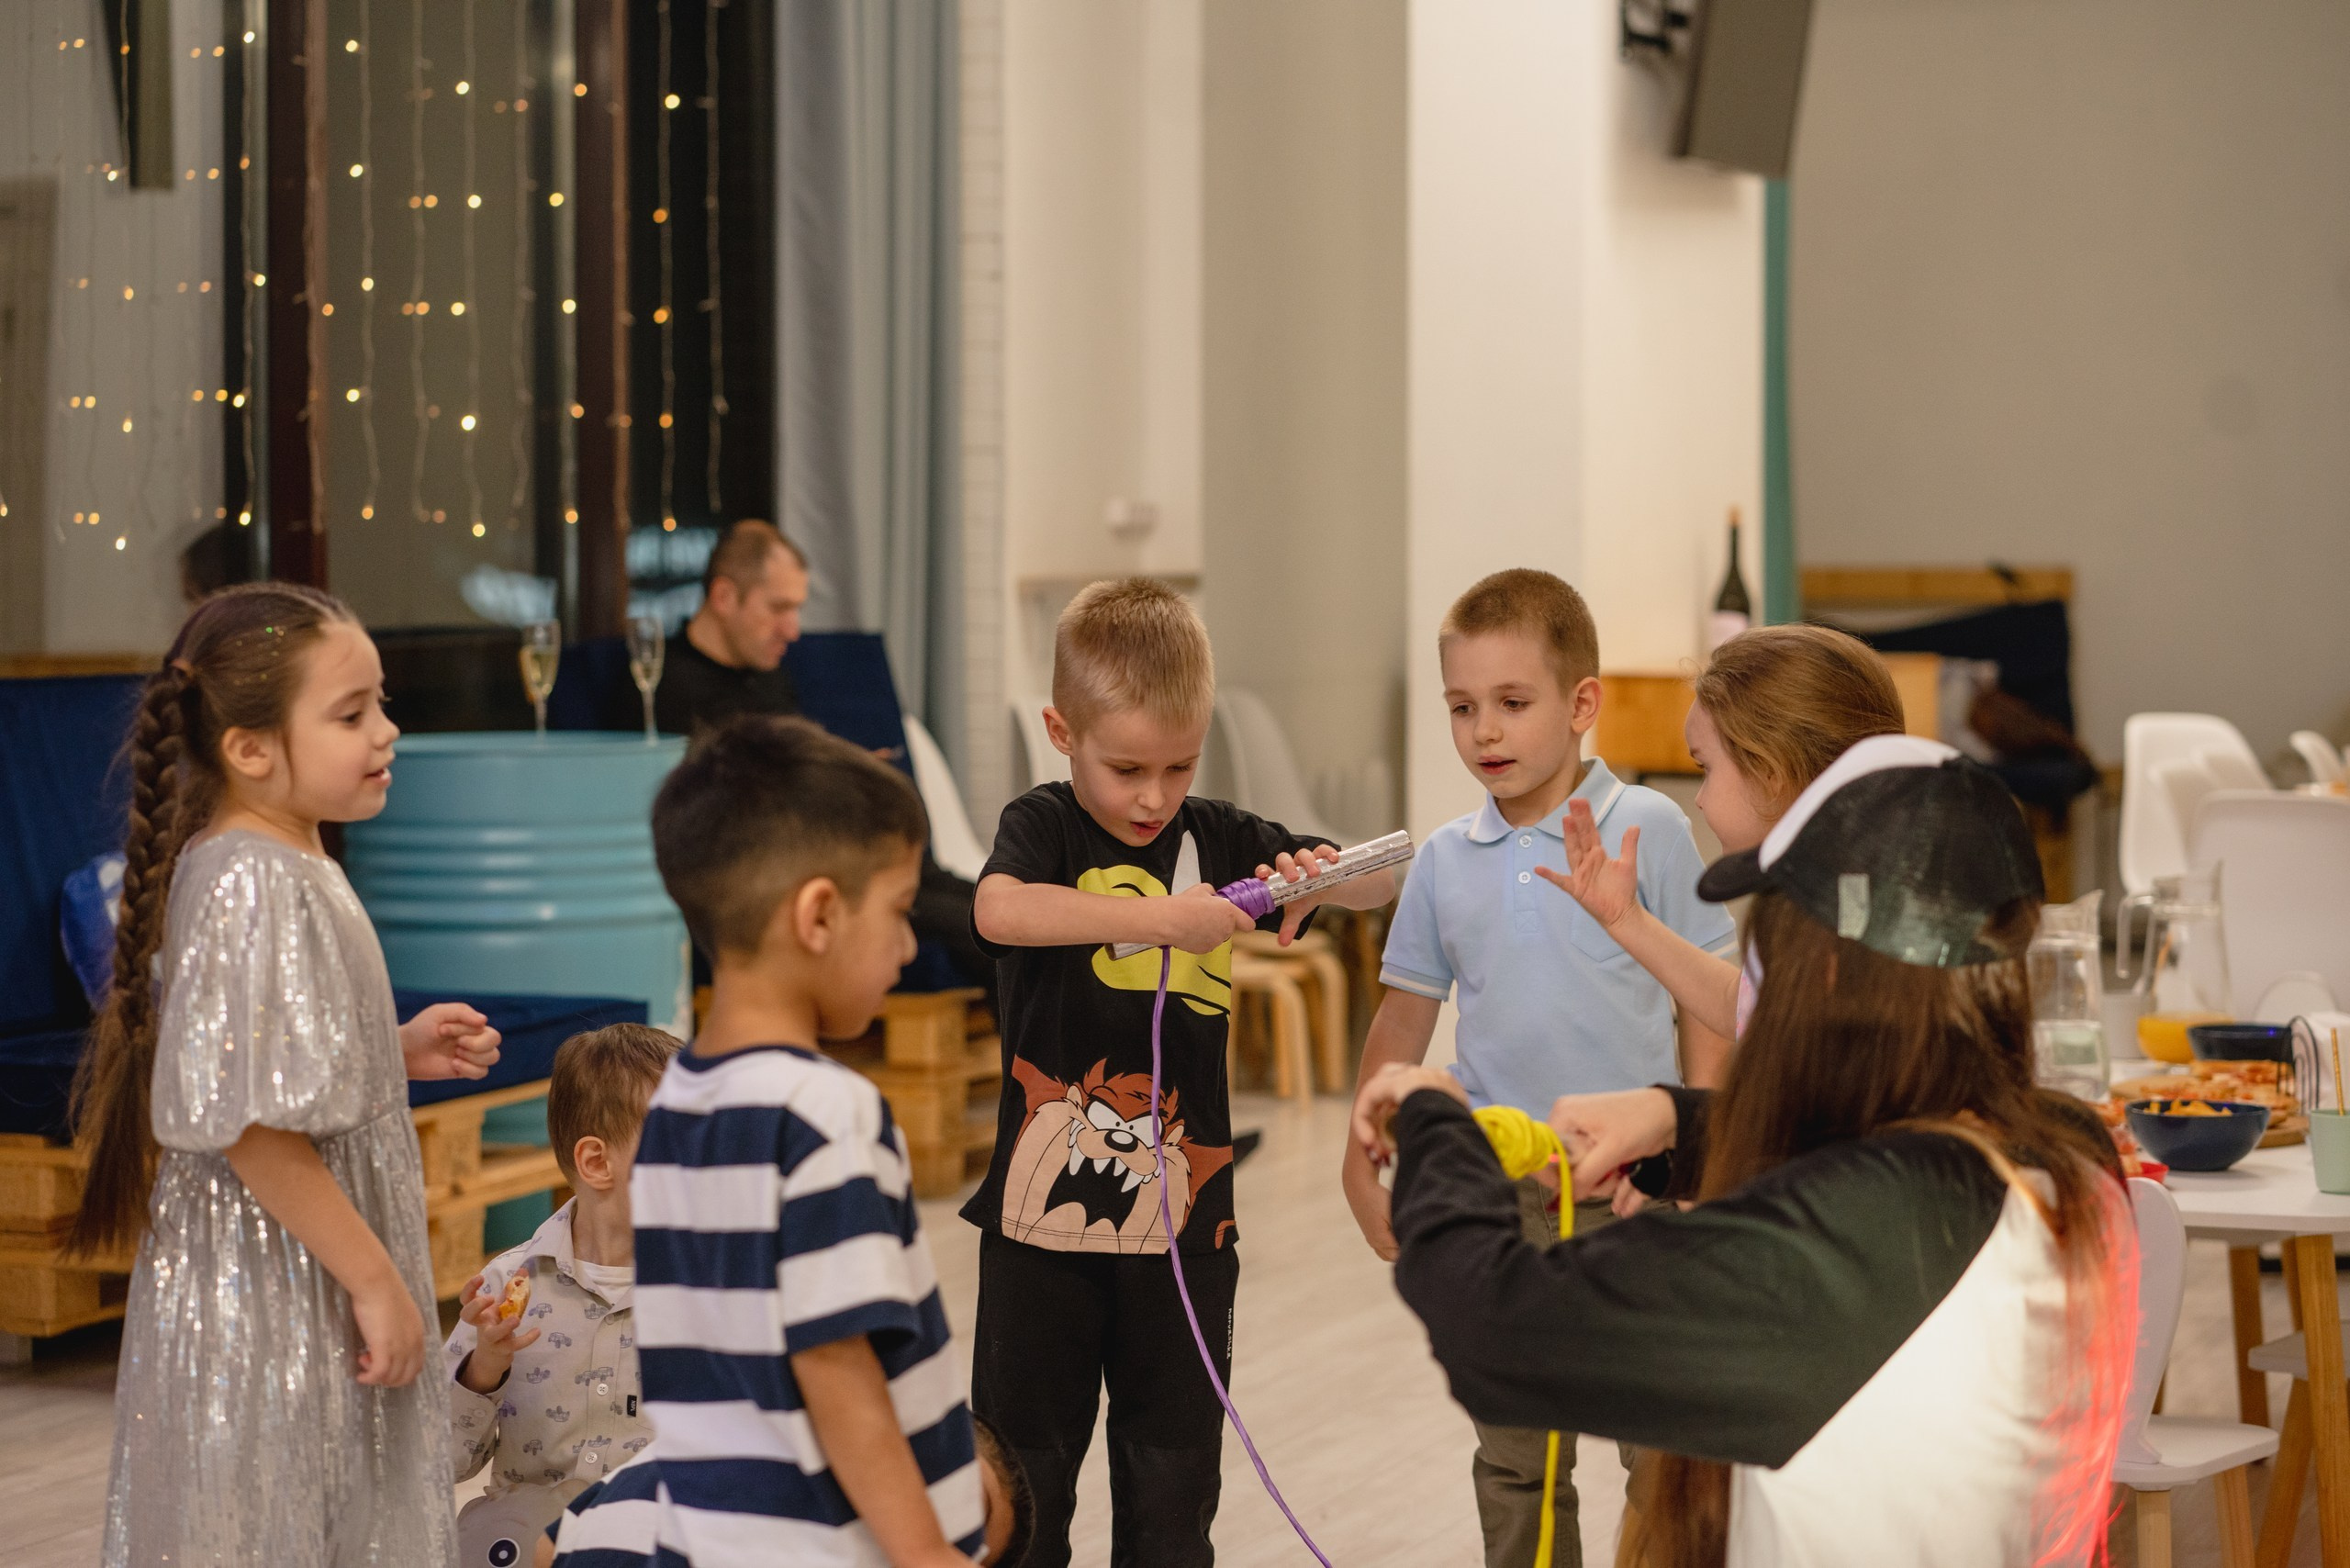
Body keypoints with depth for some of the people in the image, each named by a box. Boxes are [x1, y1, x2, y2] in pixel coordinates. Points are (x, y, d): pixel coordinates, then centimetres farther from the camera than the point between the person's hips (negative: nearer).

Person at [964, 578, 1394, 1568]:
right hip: (1046, 1211, -2)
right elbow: (999, 910, -29)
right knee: (1026, 1472, 10)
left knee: (1173, 1481, 13)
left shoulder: (1219, 839, 3)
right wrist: (1161, 917, -33)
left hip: (1182, 1212, 3)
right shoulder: (1045, 827, -6)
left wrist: (1325, 874, -15)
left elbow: (1385, 883, 8)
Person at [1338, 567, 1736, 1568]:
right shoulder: (1446, 861, 5)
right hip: (1498, 1185, 4)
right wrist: (1364, 1162, 13)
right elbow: (1406, 1013, 15)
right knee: (1514, 1461, 11)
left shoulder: (1647, 831, -6)